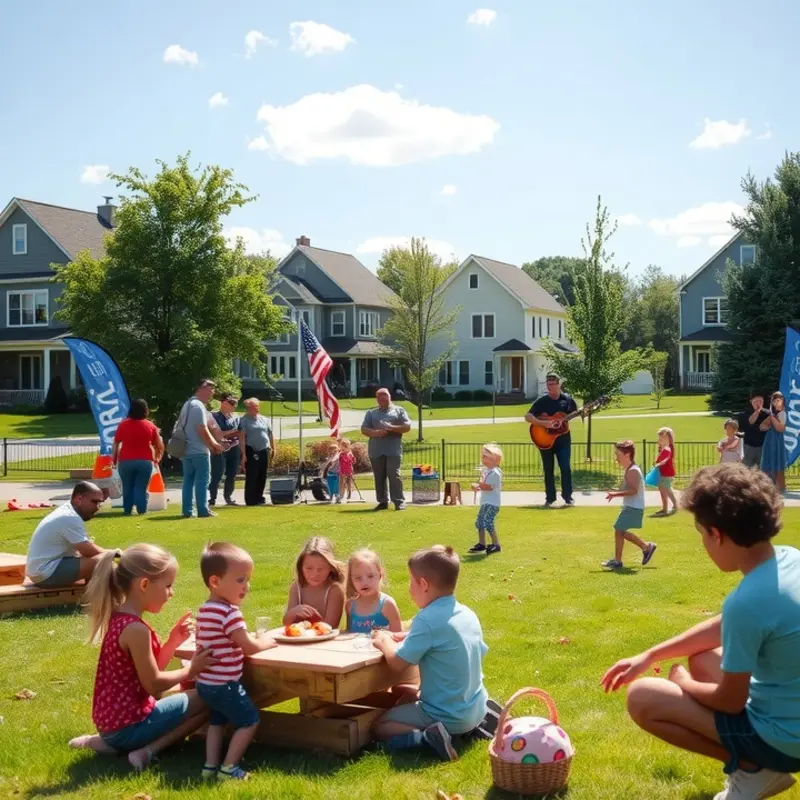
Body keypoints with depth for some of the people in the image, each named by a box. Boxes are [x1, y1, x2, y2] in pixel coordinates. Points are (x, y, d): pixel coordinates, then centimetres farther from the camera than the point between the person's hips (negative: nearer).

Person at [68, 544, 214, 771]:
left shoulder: (118, 618, 8)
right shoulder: (135, 628, -22)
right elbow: (153, 684, -17)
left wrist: (174, 640, 2)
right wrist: (190, 670, -5)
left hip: (110, 721, 9)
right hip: (128, 725, -9)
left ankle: (112, 742, 15)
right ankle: (148, 751, -9)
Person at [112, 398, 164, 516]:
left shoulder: (123, 424, 2)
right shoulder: (150, 426, 2)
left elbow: (116, 444, 2)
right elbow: (160, 446, 5)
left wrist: (114, 459, 9)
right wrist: (157, 458, 20)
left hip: (125, 461, 1)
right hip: (145, 461, -1)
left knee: (127, 487, 10)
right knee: (141, 487, 2)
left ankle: (127, 510, 11)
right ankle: (142, 510, -1)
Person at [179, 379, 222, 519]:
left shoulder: (187, 404, 16)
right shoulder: (198, 406, -15)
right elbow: (202, 430, -19)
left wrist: (213, 443, 14)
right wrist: (214, 445, -4)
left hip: (186, 450, 9)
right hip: (199, 451, -9)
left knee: (188, 480, 9)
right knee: (202, 481, -3)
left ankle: (187, 510, 10)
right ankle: (203, 510, -1)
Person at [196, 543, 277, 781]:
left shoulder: (204, 610, 5)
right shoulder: (230, 612, -24)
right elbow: (249, 648, -22)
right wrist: (266, 642, -2)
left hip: (206, 682, 9)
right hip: (225, 684, -9)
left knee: (217, 721, 25)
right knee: (249, 721, 4)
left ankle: (210, 766, 23)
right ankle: (228, 768, 4)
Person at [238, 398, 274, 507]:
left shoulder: (263, 419, 14)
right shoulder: (244, 420, -2)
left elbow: (270, 435, 19)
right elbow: (242, 437, -8)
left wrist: (273, 448, 11)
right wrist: (243, 454, -15)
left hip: (264, 451, 6)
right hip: (251, 451, -6)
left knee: (262, 476, 9)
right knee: (251, 477, -6)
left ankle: (259, 497, 20)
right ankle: (250, 500, -1)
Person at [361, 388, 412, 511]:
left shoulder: (399, 410, 12)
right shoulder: (371, 413, 18)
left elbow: (407, 426, 3)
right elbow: (364, 429, 8)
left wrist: (392, 428, -13)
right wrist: (375, 433, -13)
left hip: (393, 450, -3)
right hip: (376, 451, 3)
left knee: (394, 475, -11)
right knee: (379, 477, 4)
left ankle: (399, 502, -8)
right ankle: (382, 502, 11)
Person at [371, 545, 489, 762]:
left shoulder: (428, 619, -21)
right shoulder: (468, 614, 3)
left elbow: (397, 663, -20)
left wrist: (385, 642, 4)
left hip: (446, 715, -7)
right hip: (477, 708, 7)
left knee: (379, 726, 6)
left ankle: (427, 736, -17)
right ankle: (480, 723, 12)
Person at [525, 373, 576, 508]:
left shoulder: (567, 399, 1)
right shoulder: (542, 401, -3)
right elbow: (528, 417, -10)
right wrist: (543, 423, -21)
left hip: (563, 439, 0)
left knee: (565, 468, -4)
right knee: (548, 470, 5)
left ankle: (568, 496, 6)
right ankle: (550, 498, 12)